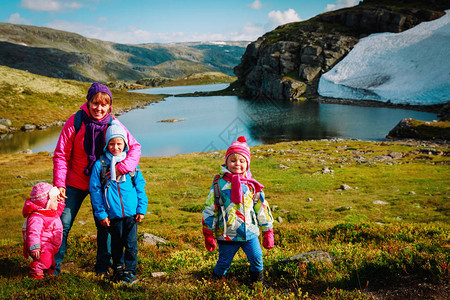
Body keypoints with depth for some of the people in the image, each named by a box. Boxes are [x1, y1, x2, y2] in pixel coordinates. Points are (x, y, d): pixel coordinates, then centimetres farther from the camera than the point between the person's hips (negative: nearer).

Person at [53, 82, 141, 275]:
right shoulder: (76, 121, -14)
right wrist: (59, 183, -16)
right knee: (63, 223, 1)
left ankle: (103, 266, 24)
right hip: (76, 182, -1)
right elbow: (61, 154, -9)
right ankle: (53, 266, 18)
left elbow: (135, 147, -9)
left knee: (104, 224, 7)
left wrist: (123, 166, -27)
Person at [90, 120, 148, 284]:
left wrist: (141, 209, 4)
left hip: (131, 213, 1)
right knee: (116, 243, 12)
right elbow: (95, 190, 0)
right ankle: (118, 269, 29)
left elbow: (140, 187, 9)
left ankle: (130, 271, 19)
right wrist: (101, 213, -3)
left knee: (131, 244, 3)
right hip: (112, 214, -1)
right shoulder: (100, 164, -1)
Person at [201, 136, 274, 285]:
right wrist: (208, 235, 0)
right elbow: (209, 209, -1)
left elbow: (262, 209, 7)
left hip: (250, 233, 2)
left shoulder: (252, 185, 0)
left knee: (257, 260, 6)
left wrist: (268, 233, 8)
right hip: (227, 234, -2)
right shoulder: (219, 183, -6)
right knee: (223, 264, 11)